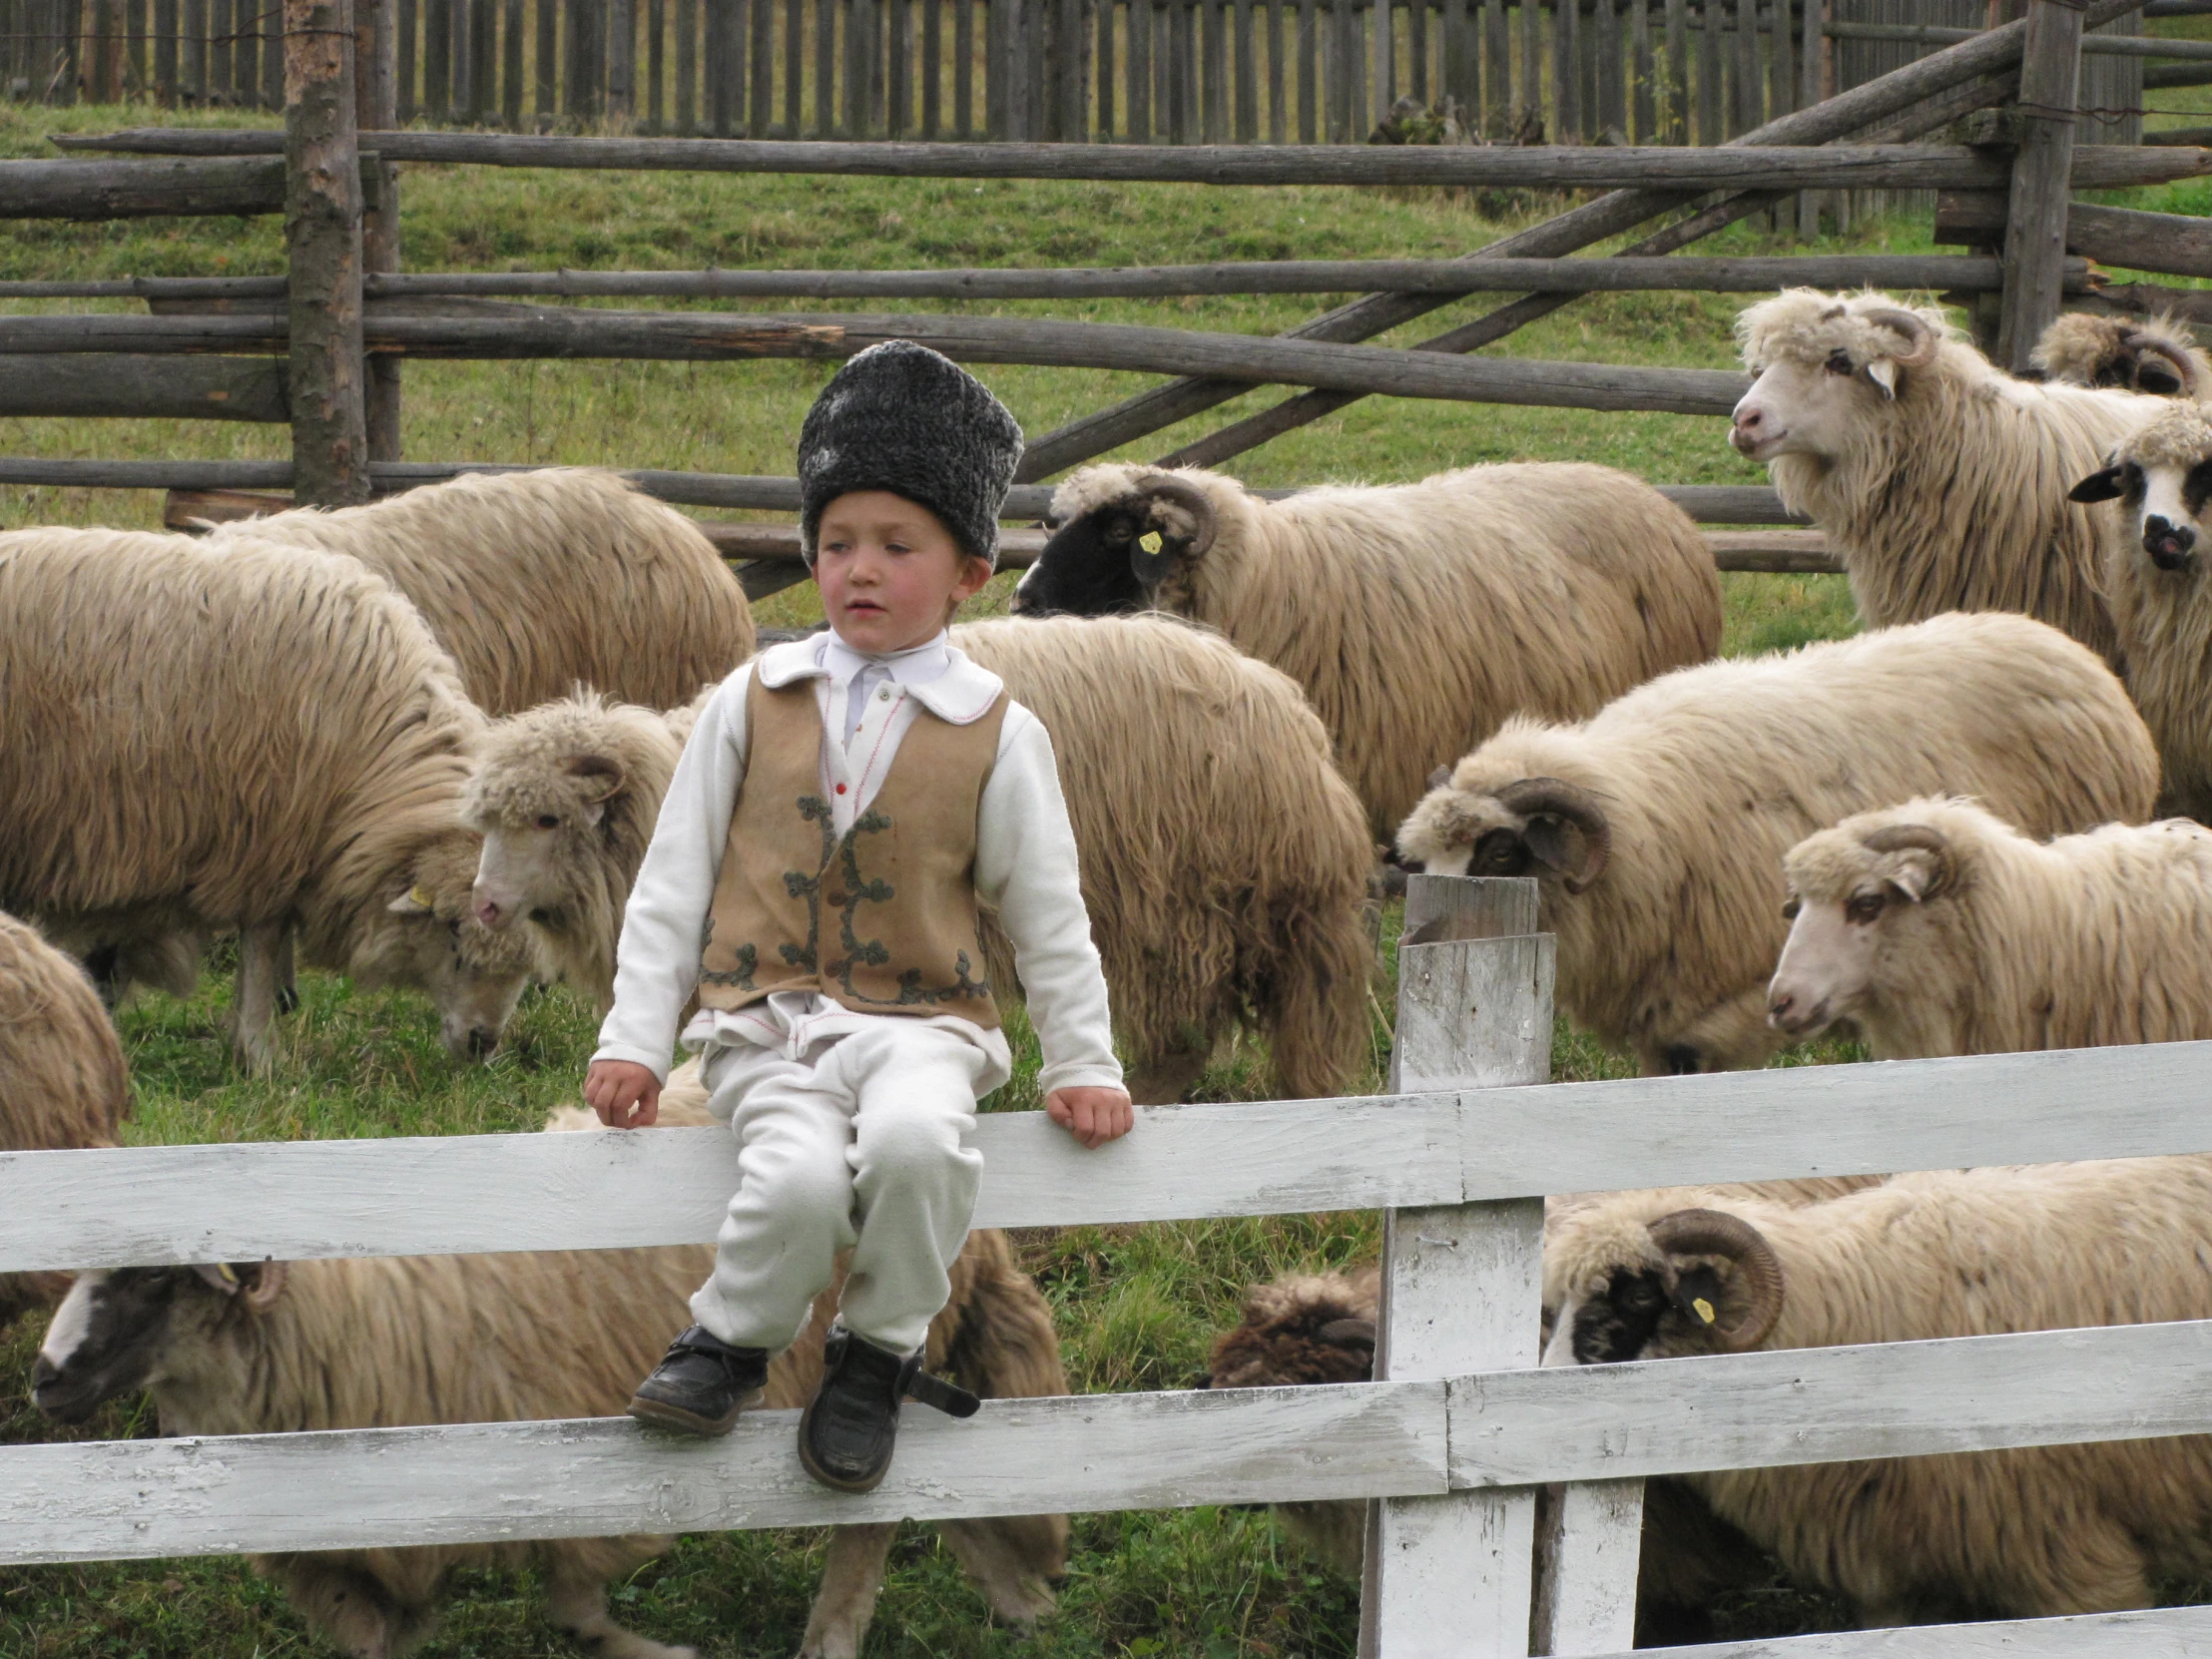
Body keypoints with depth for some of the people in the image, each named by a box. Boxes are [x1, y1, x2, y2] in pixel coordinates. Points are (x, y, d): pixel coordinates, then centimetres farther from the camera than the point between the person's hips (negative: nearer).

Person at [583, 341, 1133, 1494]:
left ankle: (879, 1356, -8)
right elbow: (672, 880, 11)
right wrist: (633, 1041, 5)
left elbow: (1047, 915, 14)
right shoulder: (752, 704, 9)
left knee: (915, 1140, -36)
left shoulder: (996, 735, 6)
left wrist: (1083, 1064, 10)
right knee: (800, 1178, -32)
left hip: (915, 1020, 0)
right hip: (765, 1020, 0)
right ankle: (730, 1339, 0)